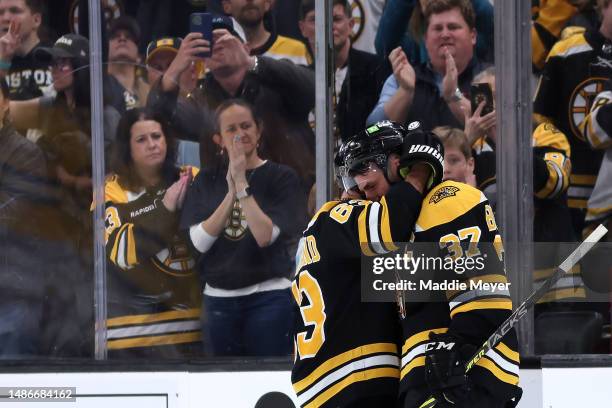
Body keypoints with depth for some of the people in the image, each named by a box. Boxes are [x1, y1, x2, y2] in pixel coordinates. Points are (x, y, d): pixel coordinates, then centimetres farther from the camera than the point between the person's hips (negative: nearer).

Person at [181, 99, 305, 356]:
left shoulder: (281, 177, -2)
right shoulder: (207, 180, 7)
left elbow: (265, 236, -14)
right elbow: (200, 241, -4)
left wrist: (241, 184, -16)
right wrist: (231, 192, -13)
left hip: (269, 298, -3)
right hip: (218, 298, 3)